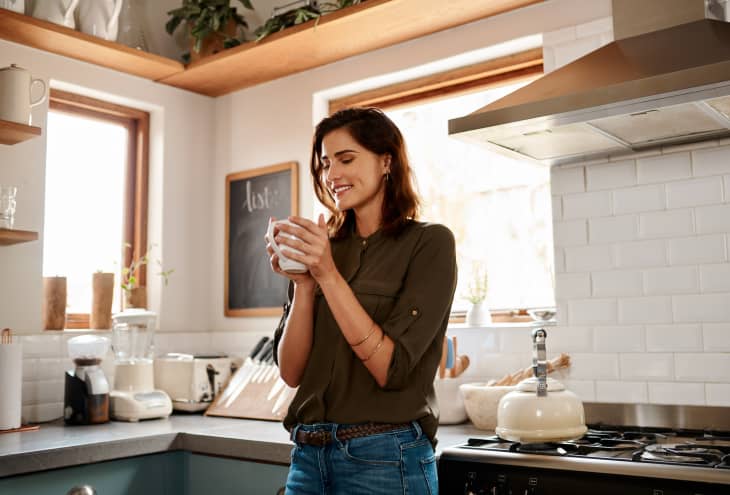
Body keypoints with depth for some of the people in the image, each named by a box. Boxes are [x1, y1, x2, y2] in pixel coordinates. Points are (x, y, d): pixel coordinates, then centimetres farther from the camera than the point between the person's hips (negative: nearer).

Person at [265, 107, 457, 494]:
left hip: (385, 458, -4)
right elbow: (292, 372, 1)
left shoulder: (428, 242, -7)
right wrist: (303, 284, -11)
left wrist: (328, 274, -19)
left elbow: (390, 367, -15)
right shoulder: (325, 247, 5)